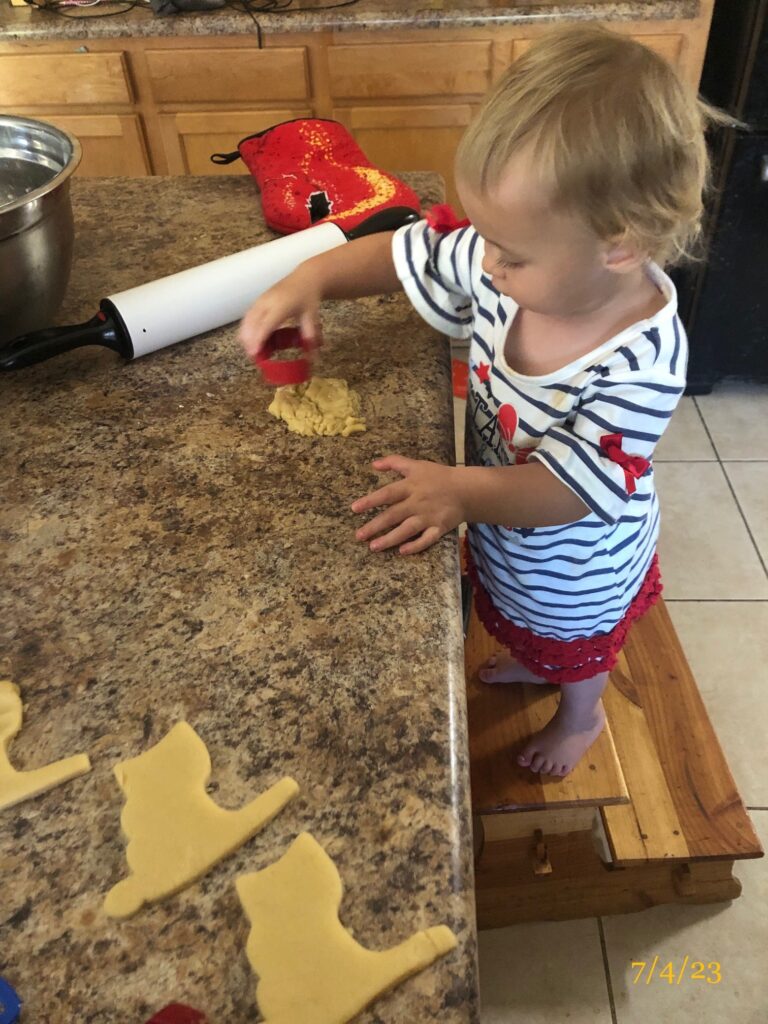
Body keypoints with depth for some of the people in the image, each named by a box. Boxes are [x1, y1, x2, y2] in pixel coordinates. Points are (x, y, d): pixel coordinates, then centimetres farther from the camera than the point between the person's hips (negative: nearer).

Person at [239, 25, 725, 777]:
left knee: (575, 656, 29)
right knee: (515, 622, 37)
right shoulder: (512, 264, -25)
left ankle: (580, 719, 64)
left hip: (576, 570, -5)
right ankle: (532, 661, 73)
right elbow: (408, 254, -13)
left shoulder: (643, 358, -41)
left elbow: (575, 487, -38)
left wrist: (461, 490, -51)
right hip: (499, 531, 6)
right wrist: (313, 278, -27)